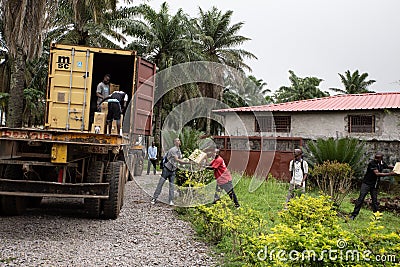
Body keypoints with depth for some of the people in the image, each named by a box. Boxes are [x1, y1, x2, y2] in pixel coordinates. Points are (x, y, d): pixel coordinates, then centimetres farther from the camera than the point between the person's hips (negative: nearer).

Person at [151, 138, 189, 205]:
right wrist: (186, 162, -23)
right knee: (160, 184, -2)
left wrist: (188, 162, -2)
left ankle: (171, 201, 7)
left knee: (171, 185, 3)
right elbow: (177, 160, -23)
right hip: (167, 169, -6)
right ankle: (154, 198, 5)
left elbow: (180, 161, 13)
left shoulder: (179, 151, 10)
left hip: (173, 170, 7)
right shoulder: (173, 150, -17)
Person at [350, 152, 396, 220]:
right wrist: (389, 174, -25)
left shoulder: (382, 163, 4)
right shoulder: (372, 163, -17)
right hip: (366, 184, -6)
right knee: (361, 199, -11)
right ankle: (353, 215, -9)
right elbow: (377, 173, -26)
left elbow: (387, 166, 30)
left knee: (375, 201, 6)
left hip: (375, 185, 6)